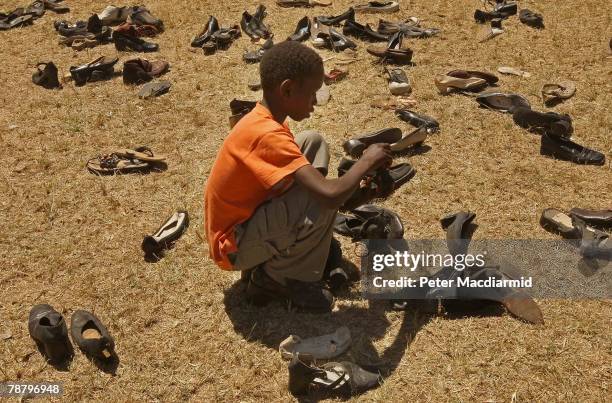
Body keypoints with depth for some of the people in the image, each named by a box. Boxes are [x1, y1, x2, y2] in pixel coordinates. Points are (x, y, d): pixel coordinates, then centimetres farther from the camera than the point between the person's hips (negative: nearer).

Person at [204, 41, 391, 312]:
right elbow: (330, 195, -37)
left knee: (314, 143, 4)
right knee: (321, 203, -30)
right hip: (235, 246, -9)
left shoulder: (264, 120, 0)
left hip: (250, 215, 9)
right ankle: (274, 278, -5)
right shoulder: (267, 135, -30)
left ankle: (309, 245, 8)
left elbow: (310, 182, 13)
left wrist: (360, 182, 1)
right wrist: (366, 161, -18)